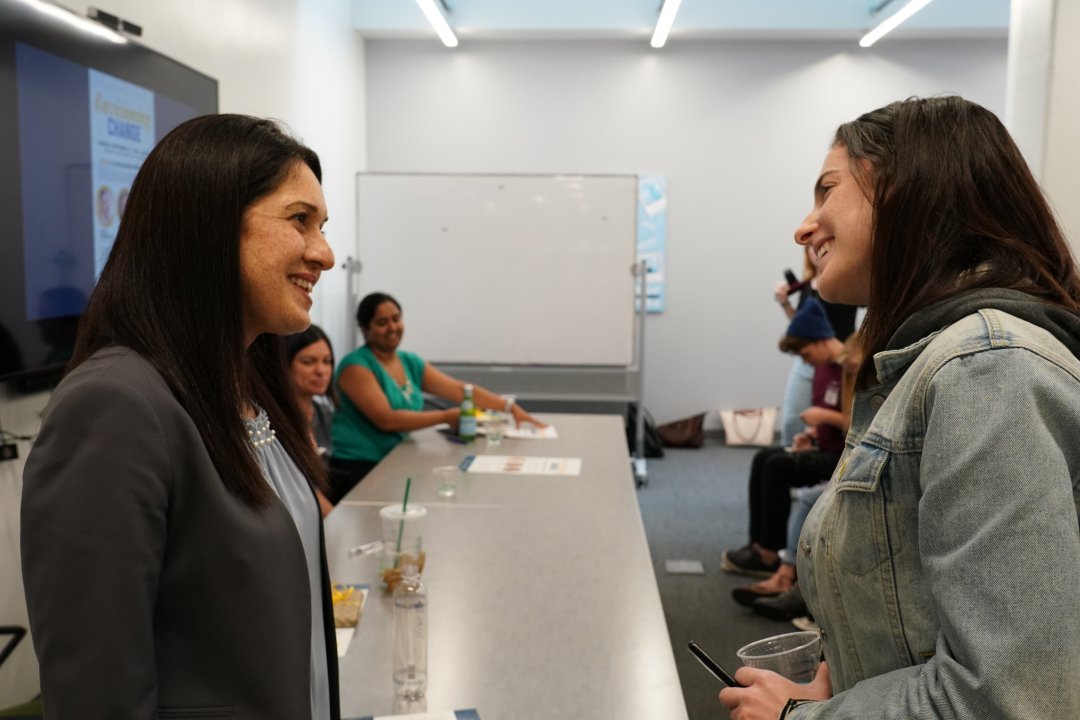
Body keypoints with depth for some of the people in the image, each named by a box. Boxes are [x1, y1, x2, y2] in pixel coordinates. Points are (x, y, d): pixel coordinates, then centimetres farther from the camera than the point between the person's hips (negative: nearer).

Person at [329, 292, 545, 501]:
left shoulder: (411, 363, 13)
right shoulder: (356, 366, -9)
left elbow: (459, 390, 8)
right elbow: (386, 420, -18)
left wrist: (510, 407, -1)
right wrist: (445, 417, -16)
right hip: (356, 470, -7)